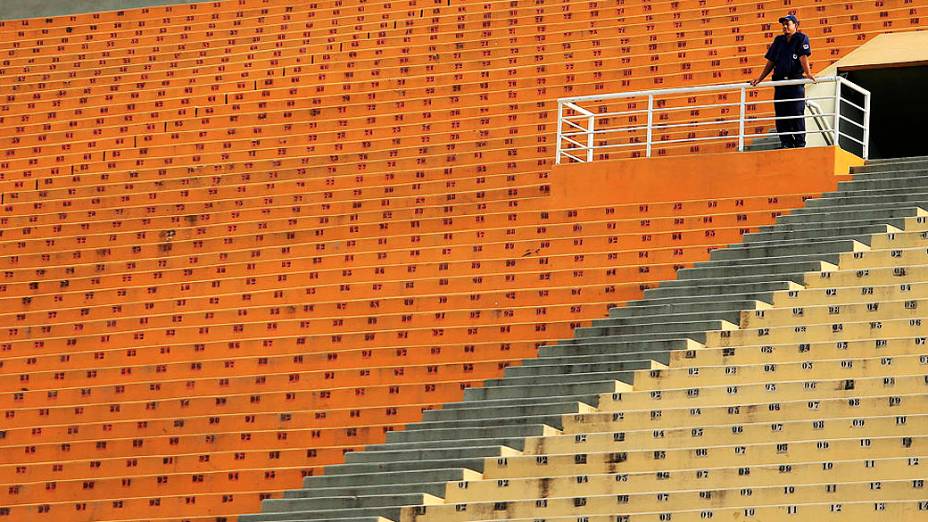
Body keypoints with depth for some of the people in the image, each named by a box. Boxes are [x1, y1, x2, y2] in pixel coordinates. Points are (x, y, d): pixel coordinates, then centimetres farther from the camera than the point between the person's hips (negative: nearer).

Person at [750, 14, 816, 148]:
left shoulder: (801, 38, 2)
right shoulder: (779, 40, 18)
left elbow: (803, 57, -11)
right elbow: (771, 62, 19)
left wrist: (808, 73, -25)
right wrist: (760, 79, 14)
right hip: (779, 82, 6)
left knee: (797, 114, -7)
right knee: (780, 114, 1)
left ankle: (800, 144, -4)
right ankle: (787, 144, 5)